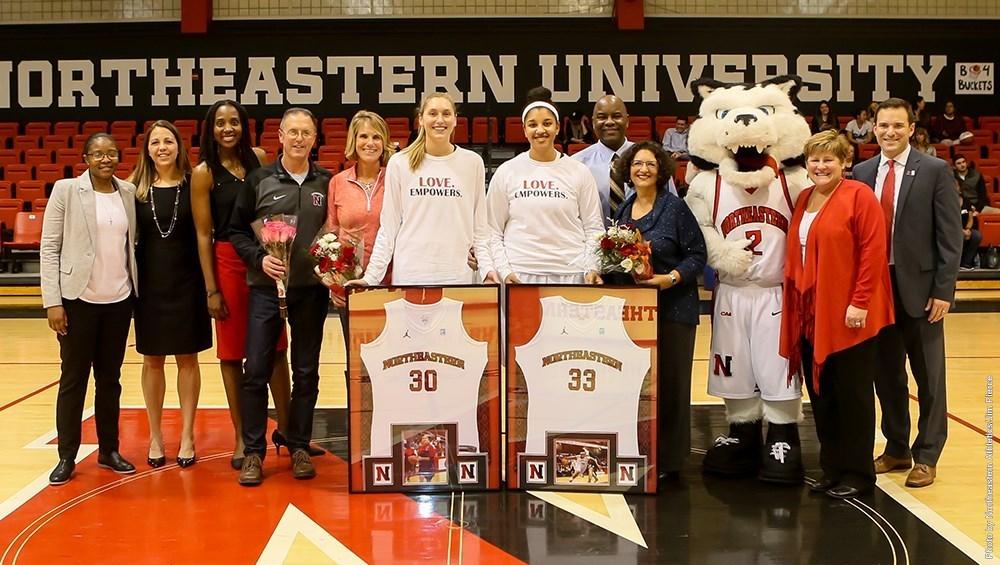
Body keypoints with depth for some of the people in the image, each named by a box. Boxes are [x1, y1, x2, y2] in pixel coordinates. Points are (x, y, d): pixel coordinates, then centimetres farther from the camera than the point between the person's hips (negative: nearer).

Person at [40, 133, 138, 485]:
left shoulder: (128, 192, 6)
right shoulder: (66, 190, -4)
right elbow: (49, 248, -5)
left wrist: (135, 289, 3)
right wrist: (52, 301, -10)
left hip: (119, 300, 3)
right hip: (78, 299, -3)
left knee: (110, 378, 12)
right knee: (73, 379, 5)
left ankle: (109, 450, 22)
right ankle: (67, 456, 14)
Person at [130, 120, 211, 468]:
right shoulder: (136, 188, 2)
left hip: (186, 282, -1)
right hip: (149, 283, 1)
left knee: (187, 359, 5)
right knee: (153, 360, 9)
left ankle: (187, 436, 15)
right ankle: (155, 437, 19)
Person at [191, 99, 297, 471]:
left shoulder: (259, 159, 5)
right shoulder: (204, 173, -4)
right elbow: (203, 234, -5)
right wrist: (211, 289, -8)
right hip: (229, 263, -3)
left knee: (276, 348, 9)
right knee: (232, 353, 4)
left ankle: (284, 428, 22)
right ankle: (242, 439, 15)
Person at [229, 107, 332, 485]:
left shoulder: (327, 183, 6)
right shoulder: (259, 180, 3)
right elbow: (237, 231, 4)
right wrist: (259, 258, -11)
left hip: (311, 289, 1)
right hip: (266, 287, -1)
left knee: (306, 373, 8)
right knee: (256, 372, -1)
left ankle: (299, 447, 20)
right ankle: (253, 452, 10)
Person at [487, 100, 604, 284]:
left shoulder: (579, 172, 7)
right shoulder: (506, 172, 6)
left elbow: (593, 227, 6)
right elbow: (493, 231, 5)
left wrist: (592, 269, -6)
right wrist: (504, 271, -5)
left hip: (570, 274, 0)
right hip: (519, 274, 0)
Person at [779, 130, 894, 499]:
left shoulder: (859, 196, -7)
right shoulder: (803, 200, 13)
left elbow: (873, 252, -13)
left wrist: (860, 302, -17)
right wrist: (795, 301, 10)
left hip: (849, 316, -6)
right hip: (810, 313, 7)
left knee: (853, 395, 3)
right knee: (821, 393, 11)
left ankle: (858, 474, 15)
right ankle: (832, 469, 22)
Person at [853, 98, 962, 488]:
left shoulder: (935, 171, -4)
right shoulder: (862, 173, 6)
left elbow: (950, 236, -6)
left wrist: (943, 290, -11)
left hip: (919, 288, -3)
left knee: (929, 378, 6)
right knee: (886, 375, 13)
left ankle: (926, 456, 18)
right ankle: (896, 449, 27)